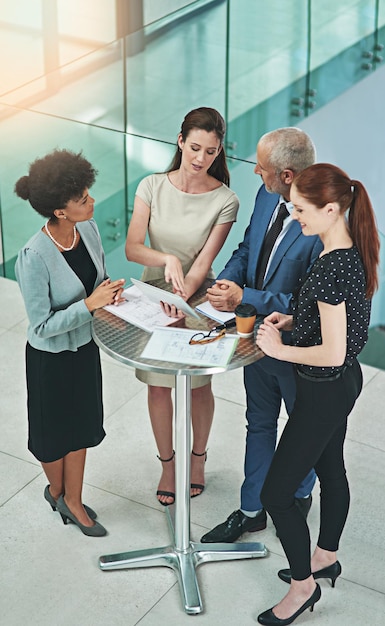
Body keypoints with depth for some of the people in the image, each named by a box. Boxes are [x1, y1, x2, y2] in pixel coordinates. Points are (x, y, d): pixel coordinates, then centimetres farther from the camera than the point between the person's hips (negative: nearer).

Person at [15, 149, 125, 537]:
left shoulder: (87, 228, -12)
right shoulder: (34, 258, -33)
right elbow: (42, 326, -26)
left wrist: (111, 291, -14)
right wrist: (90, 304, -30)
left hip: (85, 346, 6)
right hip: (51, 357, -6)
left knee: (81, 425, 21)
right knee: (54, 431, 18)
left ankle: (73, 501, 41)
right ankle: (56, 490, 47)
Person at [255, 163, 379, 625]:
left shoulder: (332, 268, -31)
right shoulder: (351, 253, -1)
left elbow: (332, 353, -29)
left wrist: (279, 348, -17)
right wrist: (291, 321, 4)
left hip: (324, 391, -10)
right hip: (343, 383, 10)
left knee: (276, 493, 2)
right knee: (331, 470, 27)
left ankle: (303, 584, 20)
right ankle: (325, 558, 47)